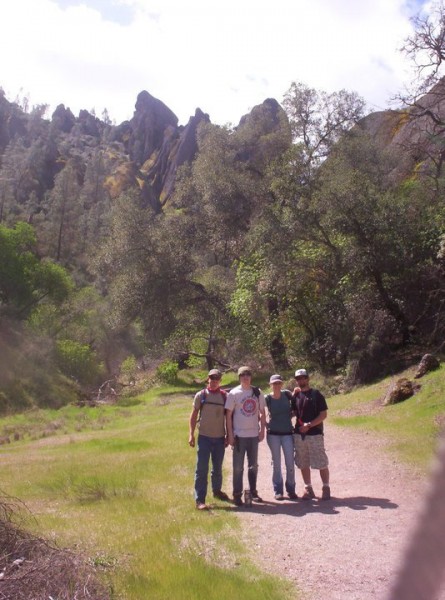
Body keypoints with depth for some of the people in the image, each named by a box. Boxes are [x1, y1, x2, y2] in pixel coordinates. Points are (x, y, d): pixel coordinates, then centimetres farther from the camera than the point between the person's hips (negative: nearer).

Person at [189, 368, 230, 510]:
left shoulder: (225, 396, 4)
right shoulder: (201, 395, -1)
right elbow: (194, 415, 2)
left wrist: (228, 435, 6)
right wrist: (191, 434, -5)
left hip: (220, 437, 2)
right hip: (204, 436, -2)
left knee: (218, 467, 16)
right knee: (202, 469, -4)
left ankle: (217, 490, 36)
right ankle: (199, 500, -1)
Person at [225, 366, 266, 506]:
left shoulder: (258, 392, 4)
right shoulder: (233, 393, -5)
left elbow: (262, 413, 9)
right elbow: (228, 415, -5)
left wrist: (262, 430, 1)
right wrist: (230, 434, -9)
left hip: (254, 434, 3)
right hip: (239, 435, -3)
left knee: (253, 465, 13)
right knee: (238, 467, 3)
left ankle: (253, 492, 25)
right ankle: (237, 495, 11)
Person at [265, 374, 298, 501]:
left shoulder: (287, 394, 1)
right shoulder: (267, 399, -3)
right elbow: (266, 415, -1)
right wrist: (267, 422, -21)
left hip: (287, 433, 1)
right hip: (273, 434, -1)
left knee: (290, 463, 1)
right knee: (276, 463, 6)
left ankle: (291, 490, 16)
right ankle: (278, 491, 15)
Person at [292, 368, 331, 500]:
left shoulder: (316, 394, -4)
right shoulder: (296, 395, 9)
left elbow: (323, 415, -8)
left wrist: (309, 425, -16)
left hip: (315, 434, -4)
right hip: (299, 434, 5)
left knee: (321, 463, 0)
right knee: (303, 464, 9)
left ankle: (326, 488, 14)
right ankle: (308, 489, 20)